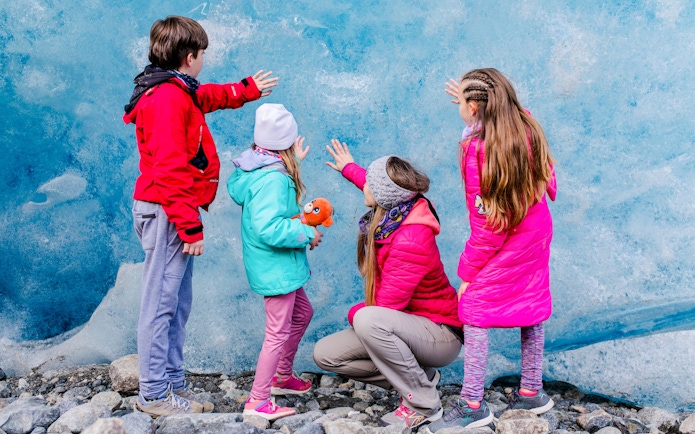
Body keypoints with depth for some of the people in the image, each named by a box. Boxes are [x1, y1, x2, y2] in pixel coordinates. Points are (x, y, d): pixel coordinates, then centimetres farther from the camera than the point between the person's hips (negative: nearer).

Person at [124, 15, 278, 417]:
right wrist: (190, 226, -21)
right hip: (168, 213, -11)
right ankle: (154, 395, 2)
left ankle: (175, 386, 21)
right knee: (161, 303, -5)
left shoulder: (180, 93, 16)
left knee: (178, 304, 13)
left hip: (175, 213, 11)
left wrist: (246, 90, 54)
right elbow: (170, 169, -21)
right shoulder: (167, 98, -15)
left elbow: (208, 96, 41)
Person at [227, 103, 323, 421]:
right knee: (278, 332, -1)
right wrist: (308, 233, -20)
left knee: (302, 314, 25)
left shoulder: (255, 168, 2)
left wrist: (293, 164, 14)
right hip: (275, 268, -10)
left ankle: (281, 377, 40)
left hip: (280, 266, 10)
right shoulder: (274, 179, -26)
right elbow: (269, 228, -32)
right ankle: (257, 401, 9)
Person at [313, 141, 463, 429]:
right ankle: (419, 377, 5)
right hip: (402, 325, 9)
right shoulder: (391, 214, -4)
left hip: (440, 335, -9)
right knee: (325, 354, -2)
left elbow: (386, 306, -28)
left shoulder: (410, 241, -30)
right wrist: (349, 169, 39)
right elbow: (378, 188, 24)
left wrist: (355, 314, -8)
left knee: (367, 320, -37)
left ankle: (423, 404, -17)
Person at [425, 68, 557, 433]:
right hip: (537, 237, 8)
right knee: (530, 310, 16)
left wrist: (467, 272, -10)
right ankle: (531, 392, 28)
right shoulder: (529, 127, -5)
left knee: (474, 312, 0)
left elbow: (486, 226, -20)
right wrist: (473, 100, 24)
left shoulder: (478, 150, -22)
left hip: (503, 248, -8)